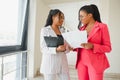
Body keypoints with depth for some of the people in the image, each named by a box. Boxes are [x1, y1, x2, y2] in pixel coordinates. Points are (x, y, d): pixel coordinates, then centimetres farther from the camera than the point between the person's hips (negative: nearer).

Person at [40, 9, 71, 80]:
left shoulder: (62, 31, 14)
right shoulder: (45, 30, -1)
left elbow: (67, 47, 11)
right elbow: (43, 48, -9)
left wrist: (65, 49, -12)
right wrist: (56, 49, -24)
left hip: (62, 63, 5)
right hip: (50, 63, -5)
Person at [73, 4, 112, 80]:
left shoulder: (102, 27, -4)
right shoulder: (82, 28, 10)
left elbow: (108, 47, -6)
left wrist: (92, 46, -20)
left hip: (95, 62, -4)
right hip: (81, 62, 5)